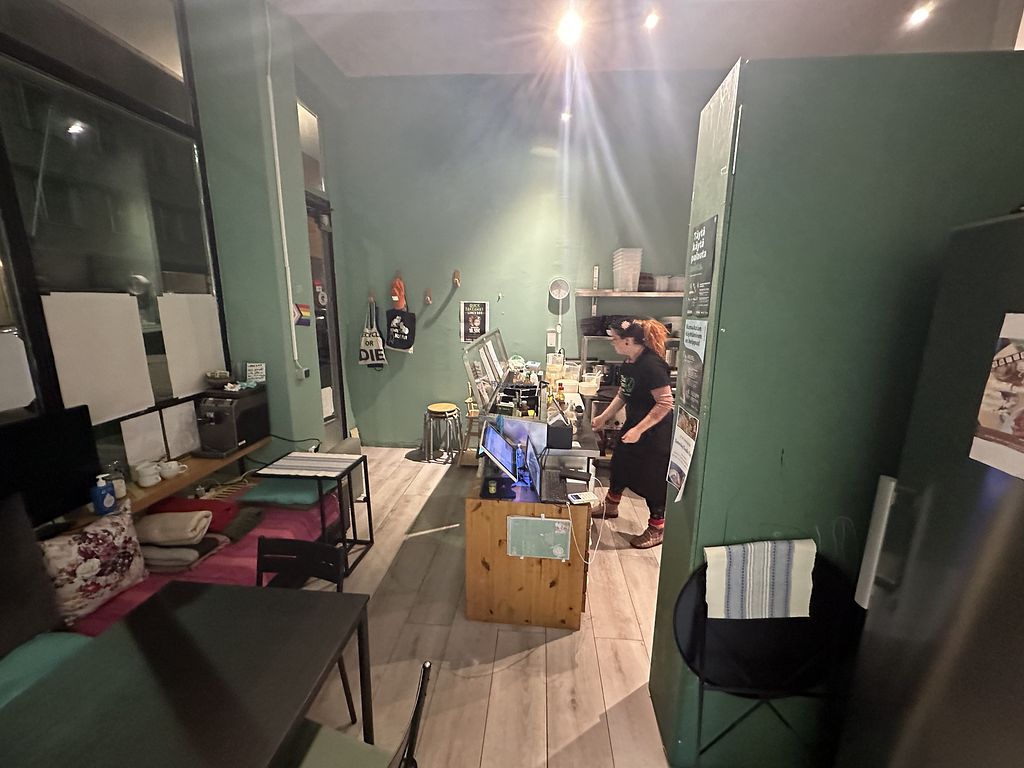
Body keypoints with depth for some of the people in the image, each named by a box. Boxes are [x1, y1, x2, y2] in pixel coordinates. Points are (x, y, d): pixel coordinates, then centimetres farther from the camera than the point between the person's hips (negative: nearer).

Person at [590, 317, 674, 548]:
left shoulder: (651, 364, -26)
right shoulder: (629, 363, 2)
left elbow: (665, 403, -27)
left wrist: (639, 430, -27)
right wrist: (604, 417, 12)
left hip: (655, 432, -9)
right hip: (634, 425, 9)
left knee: (650, 479, 4)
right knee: (620, 465, 22)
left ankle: (657, 529, 25)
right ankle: (610, 506, 45)